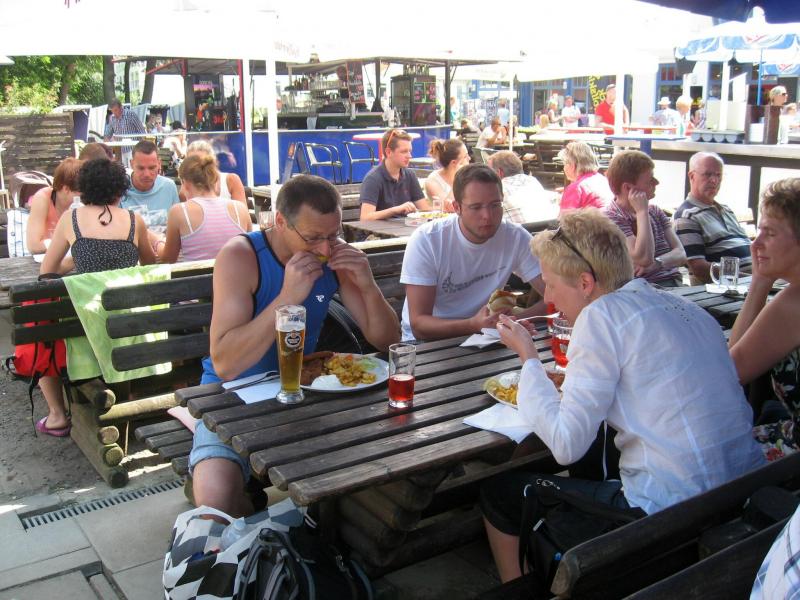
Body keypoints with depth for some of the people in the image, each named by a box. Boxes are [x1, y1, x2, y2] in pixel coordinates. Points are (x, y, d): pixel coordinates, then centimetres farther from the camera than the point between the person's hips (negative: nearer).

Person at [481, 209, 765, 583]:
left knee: (499, 492, 8)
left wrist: (527, 356, -3)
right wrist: (580, 379, 14)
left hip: (668, 517, -8)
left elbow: (566, 445, -15)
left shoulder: (603, 314, -14)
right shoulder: (687, 309, 8)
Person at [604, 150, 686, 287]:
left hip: (675, 284, 7)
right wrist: (642, 211, -14)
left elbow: (681, 254, 7)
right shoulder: (611, 218, -7)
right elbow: (644, 258, -20)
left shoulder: (655, 211, 15)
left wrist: (656, 263, -14)